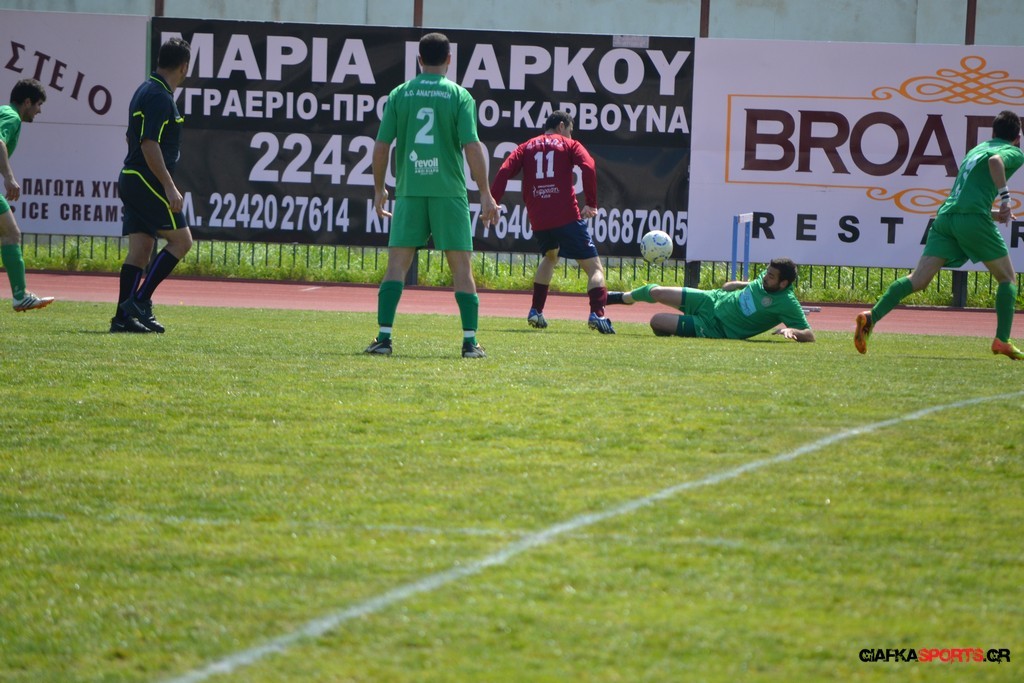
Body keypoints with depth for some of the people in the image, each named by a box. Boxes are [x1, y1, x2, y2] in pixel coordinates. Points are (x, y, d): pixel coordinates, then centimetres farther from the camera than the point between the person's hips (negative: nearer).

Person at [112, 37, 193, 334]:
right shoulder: (160, 97, -15)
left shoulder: (146, 91, 16)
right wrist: (169, 187, -22)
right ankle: (139, 301, -9)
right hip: (148, 182, -10)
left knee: (140, 249, 6)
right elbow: (150, 145, -21)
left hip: (131, 179, 10)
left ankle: (123, 317, 1)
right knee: (181, 240, -4)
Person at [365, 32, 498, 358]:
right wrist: (485, 193, -3)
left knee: (397, 263, 2)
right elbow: (472, 146, -7)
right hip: (449, 192, -1)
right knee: (461, 265, 4)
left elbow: (381, 145, 4)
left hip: (409, 192, 1)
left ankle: (384, 337, -7)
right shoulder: (459, 96, 0)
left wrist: (379, 188, 16)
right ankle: (470, 341, 1)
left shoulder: (399, 95, 5)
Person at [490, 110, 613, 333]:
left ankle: (536, 311, 27)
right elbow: (588, 168, -9)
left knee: (550, 256, 34)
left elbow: (504, 171, 4)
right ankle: (597, 313, -27)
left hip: (538, 220, 5)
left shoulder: (526, 147, 19)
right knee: (594, 266, -4)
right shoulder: (569, 145, 9)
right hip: (567, 217, -5)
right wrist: (591, 204, -5)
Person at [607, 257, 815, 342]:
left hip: (713, 327, -6)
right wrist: (738, 284, 2)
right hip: (712, 300, 6)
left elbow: (809, 335, -28)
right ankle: (622, 297, 45)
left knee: (657, 322, -11)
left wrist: (790, 331, -45)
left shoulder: (787, 304, -26)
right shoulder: (765, 279, -5)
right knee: (656, 292, 11)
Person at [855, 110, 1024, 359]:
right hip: (973, 218, -6)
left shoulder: (975, 150, 33)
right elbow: (995, 160, -16)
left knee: (918, 279, -5)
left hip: (946, 215, 6)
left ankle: (871, 316, -24)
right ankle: (1002, 341, 1)